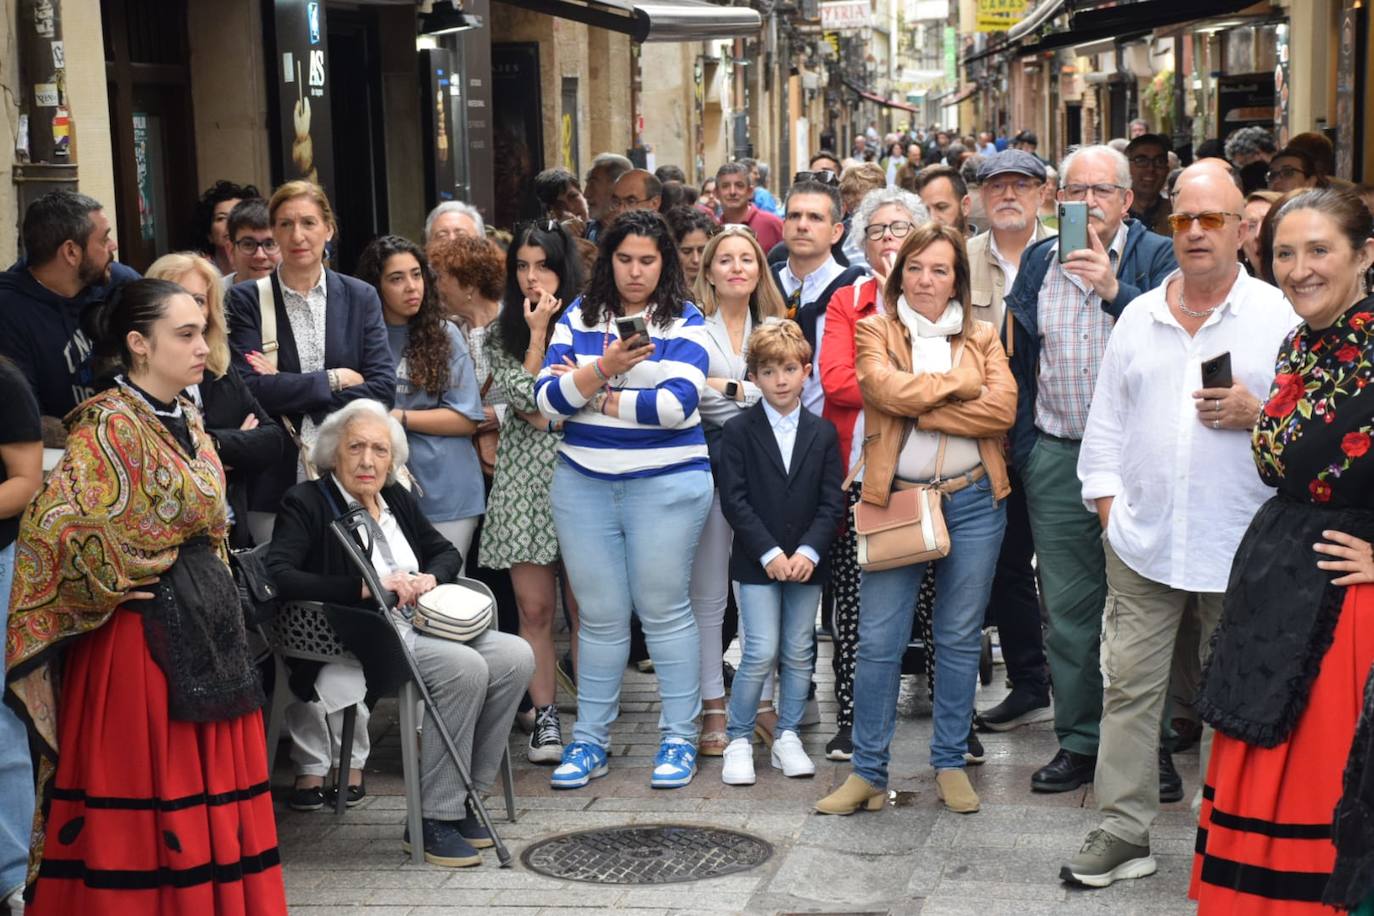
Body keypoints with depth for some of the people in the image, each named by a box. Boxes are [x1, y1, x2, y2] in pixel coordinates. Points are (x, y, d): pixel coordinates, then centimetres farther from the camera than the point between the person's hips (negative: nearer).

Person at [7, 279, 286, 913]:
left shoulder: (189, 424, 12)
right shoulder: (109, 426, -14)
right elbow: (53, 526, -23)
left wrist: (212, 593, 16)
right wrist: (108, 588, -12)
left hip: (204, 622, 8)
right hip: (141, 630, -8)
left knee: (210, 786, 10)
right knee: (143, 791, -1)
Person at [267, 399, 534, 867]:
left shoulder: (398, 499, 18)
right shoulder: (307, 503, -3)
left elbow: (447, 551, 26)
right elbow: (278, 575, -17)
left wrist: (429, 578, 1)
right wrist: (366, 587, -22)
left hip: (417, 627, 8)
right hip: (357, 642, -8)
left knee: (516, 656, -13)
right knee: (465, 666, -28)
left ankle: (463, 800, -7)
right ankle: (432, 821, -21)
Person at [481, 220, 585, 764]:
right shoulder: (502, 334, 11)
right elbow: (524, 401, -3)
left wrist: (545, 413, -6)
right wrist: (537, 333, -3)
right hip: (525, 477, 2)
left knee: (585, 607, -1)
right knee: (535, 607, 0)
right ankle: (545, 718, 9)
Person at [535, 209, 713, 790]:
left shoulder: (684, 322, -1)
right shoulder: (579, 317, 7)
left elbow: (677, 404, -15)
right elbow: (548, 398, -4)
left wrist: (595, 397, -8)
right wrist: (602, 369, -20)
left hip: (666, 484, -3)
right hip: (583, 484, 3)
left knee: (663, 610, 3)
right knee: (600, 615, 8)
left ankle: (679, 737, 14)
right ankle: (589, 739, 17)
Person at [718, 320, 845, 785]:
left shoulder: (823, 432, 5)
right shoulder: (738, 431, -2)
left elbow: (832, 502, 1)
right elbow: (734, 500, -7)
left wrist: (809, 551, -13)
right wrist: (769, 553, -14)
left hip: (806, 561, 3)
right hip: (756, 561, -3)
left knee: (799, 653, 7)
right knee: (761, 652, -8)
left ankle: (787, 737, 20)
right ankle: (739, 741, 5)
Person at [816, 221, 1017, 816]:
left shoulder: (981, 336, 10)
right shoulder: (875, 331, 6)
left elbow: (1002, 409, -7)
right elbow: (884, 388, -15)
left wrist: (919, 409, -10)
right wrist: (958, 385, -7)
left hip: (973, 500, 2)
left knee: (959, 639, 8)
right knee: (878, 641, -2)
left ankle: (951, 764, 19)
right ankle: (868, 772, 7)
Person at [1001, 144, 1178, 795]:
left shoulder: (1155, 257, -2)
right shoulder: (1038, 263, 11)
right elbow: (1017, 359, 16)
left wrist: (1113, 289, -27)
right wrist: (1020, 447, 14)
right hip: (1056, 456, 4)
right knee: (1068, 607, 8)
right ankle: (1080, 742, 19)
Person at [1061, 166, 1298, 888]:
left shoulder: (1277, 316, 0)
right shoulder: (1138, 317, 10)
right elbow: (1105, 421, 13)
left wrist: (1258, 413, -18)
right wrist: (1108, 506, 5)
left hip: (1239, 549, -3)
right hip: (1142, 542, 3)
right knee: (1129, 686, 4)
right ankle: (1123, 831, 12)